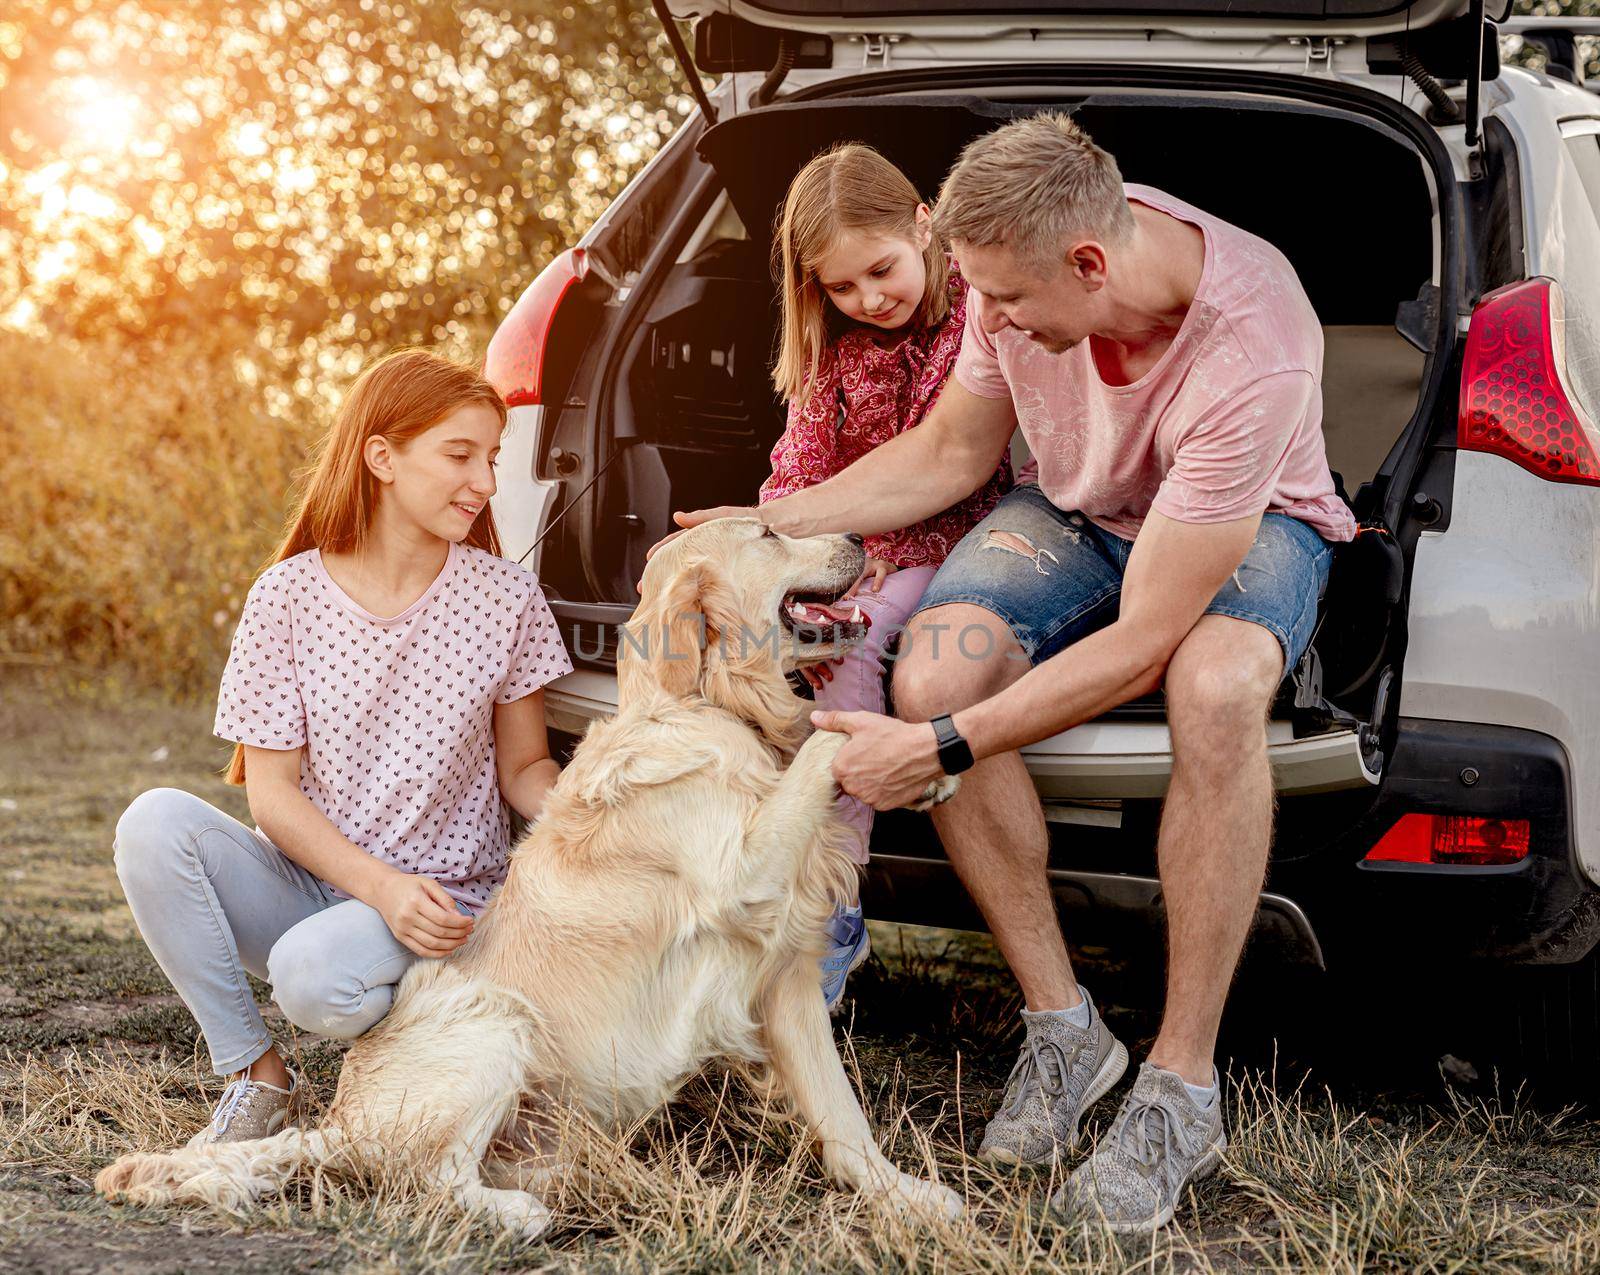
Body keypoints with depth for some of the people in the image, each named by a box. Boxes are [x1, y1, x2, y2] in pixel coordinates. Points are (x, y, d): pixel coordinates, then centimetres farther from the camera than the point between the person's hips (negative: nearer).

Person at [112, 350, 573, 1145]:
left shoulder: (504, 599, -3)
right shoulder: (288, 596, -5)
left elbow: (523, 767, 5)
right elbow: (270, 786, -7)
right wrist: (379, 885, -22)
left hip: (441, 903, -2)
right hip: (305, 880, 2)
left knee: (314, 976, -34)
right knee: (154, 822, -26)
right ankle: (251, 1070, -10)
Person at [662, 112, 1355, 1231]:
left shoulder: (1252, 351, -38)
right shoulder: (1031, 266, -21)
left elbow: (1142, 643, -36)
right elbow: (950, 455, 1)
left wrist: (941, 752, -35)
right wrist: (768, 524, -6)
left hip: (1251, 523, -5)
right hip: (1076, 512, 5)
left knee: (1215, 690, -40)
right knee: (932, 675, -25)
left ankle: (1185, 1083, -25)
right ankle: (1062, 1026, -10)